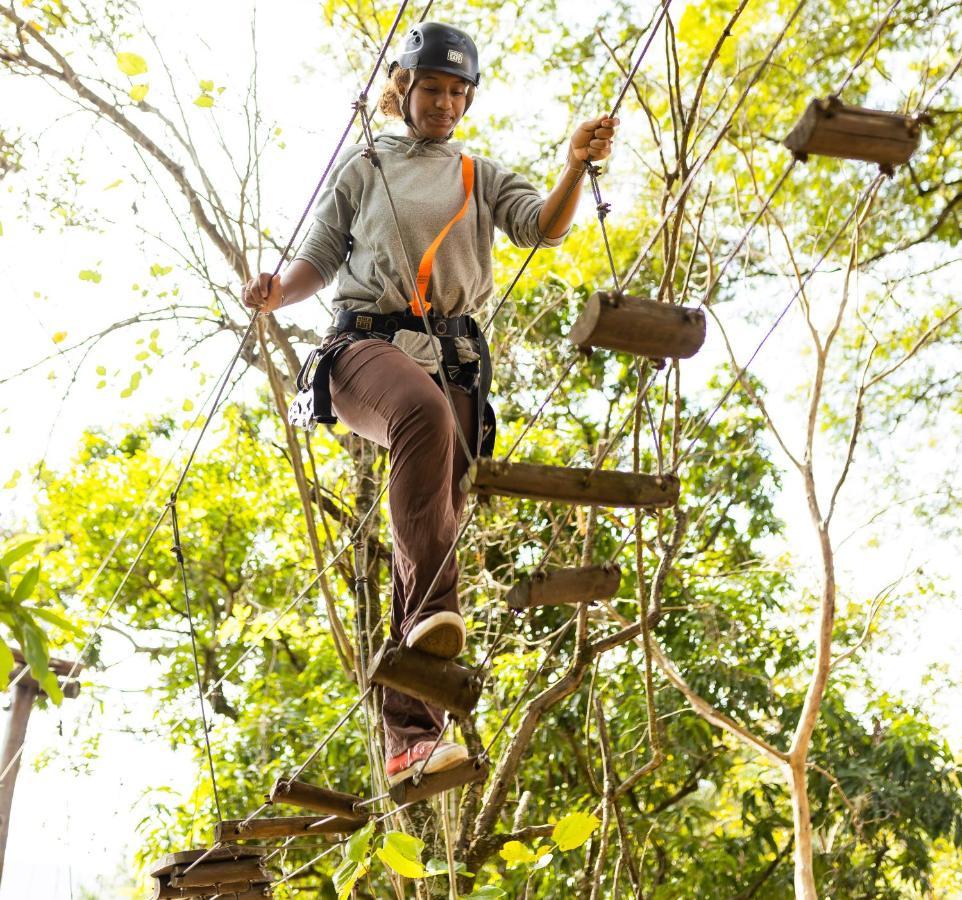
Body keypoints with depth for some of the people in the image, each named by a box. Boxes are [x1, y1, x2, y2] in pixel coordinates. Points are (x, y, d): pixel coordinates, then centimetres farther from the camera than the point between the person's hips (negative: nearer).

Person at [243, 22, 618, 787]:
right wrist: (277, 293, -5)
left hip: (454, 360, 2)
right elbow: (319, 261, 17)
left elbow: (544, 226, 4)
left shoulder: (482, 178, 22)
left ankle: (412, 739, -10)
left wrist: (577, 169, -16)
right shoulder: (362, 167, 20)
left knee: (436, 536, -8)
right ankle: (433, 608, -48)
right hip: (367, 342, -2)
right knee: (424, 410, -40)